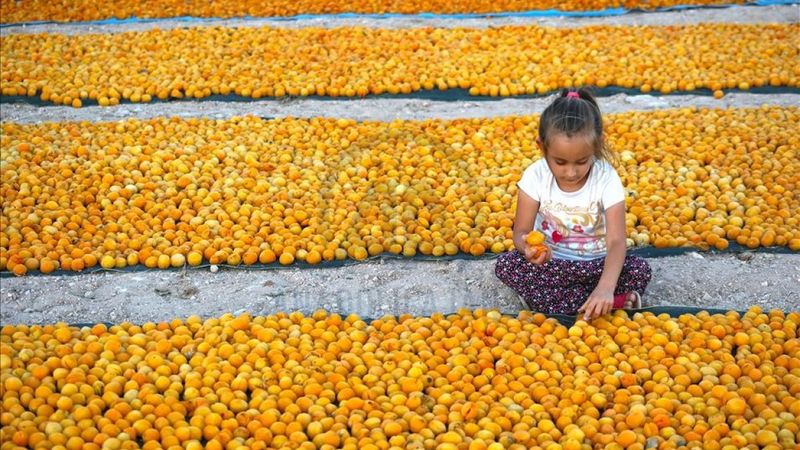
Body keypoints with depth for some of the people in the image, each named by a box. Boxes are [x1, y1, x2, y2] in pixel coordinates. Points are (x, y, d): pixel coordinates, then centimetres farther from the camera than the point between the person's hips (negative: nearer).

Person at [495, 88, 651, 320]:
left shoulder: (607, 179, -19)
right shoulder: (535, 176, -16)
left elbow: (616, 241, -27)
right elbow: (521, 231, -13)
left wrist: (606, 287, -45)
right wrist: (528, 247, -41)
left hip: (595, 264, -2)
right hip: (549, 262, 2)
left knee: (640, 269, -26)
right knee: (505, 265, -28)